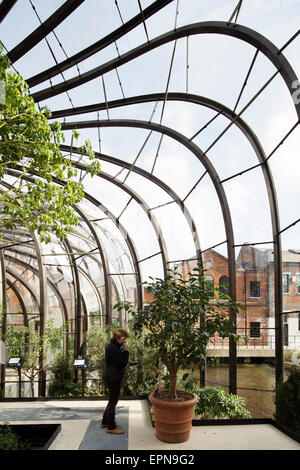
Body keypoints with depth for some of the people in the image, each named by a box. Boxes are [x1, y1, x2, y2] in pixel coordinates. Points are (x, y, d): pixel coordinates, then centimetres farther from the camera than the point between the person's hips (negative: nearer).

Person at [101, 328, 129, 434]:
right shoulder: (113, 349, -22)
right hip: (114, 378, -10)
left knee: (112, 400, 22)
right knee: (113, 402, 2)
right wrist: (126, 351, -14)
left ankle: (105, 422, 35)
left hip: (113, 377, 10)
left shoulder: (112, 346, 10)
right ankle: (111, 427, 15)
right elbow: (123, 363, -20)